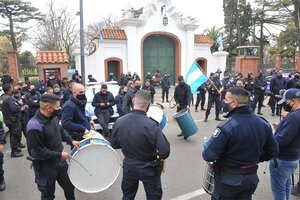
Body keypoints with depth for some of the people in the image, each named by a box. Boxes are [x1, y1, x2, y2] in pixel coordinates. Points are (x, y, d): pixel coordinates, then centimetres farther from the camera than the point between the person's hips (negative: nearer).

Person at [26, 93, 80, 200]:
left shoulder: (53, 117, -5)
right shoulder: (34, 127, -29)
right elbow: (37, 151, -26)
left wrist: (71, 140, 2)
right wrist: (59, 155, -22)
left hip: (60, 161, 7)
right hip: (45, 167, -7)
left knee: (69, 187, 21)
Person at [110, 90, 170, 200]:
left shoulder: (119, 121, -15)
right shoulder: (151, 125, -29)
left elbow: (114, 144, 0)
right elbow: (165, 152, -29)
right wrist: (160, 157, -7)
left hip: (128, 167, 4)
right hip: (148, 169, -4)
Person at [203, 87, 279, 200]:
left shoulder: (226, 127, -26)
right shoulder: (264, 124, -6)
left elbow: (209, 156, -25)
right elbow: (273, 151, 4)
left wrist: (206, 152, -3)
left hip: (228, 179, -5)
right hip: (251, 178, 5)